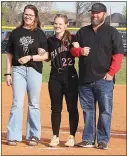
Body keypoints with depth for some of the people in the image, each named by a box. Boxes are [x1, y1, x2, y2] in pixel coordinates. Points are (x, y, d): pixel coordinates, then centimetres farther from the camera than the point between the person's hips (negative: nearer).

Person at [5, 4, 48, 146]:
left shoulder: (39, 34, 4)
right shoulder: (16, 32, 8)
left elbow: (45, 56, 1)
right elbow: (9, 55, 9)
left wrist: (30, 57, -13)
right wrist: (8, 73, 3)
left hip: (34, 71, 0)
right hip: (18, 70, 0)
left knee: (34, 104, 6)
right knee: (17, 103, -4)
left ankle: (34, 135, 12)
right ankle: (13, 136, -3)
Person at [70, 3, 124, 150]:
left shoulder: (112, 32, 1)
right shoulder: (82, 32, 13)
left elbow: (118, 54, -4)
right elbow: (72, 49, 14)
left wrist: (111, 72, -13)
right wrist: (80, 51, -10)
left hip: (104, 79, -4)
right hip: (85, 79, 4)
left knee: (105, 110, -4)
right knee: (87, 110, 9)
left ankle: (103, 140, 1)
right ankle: (88, 139, 15)